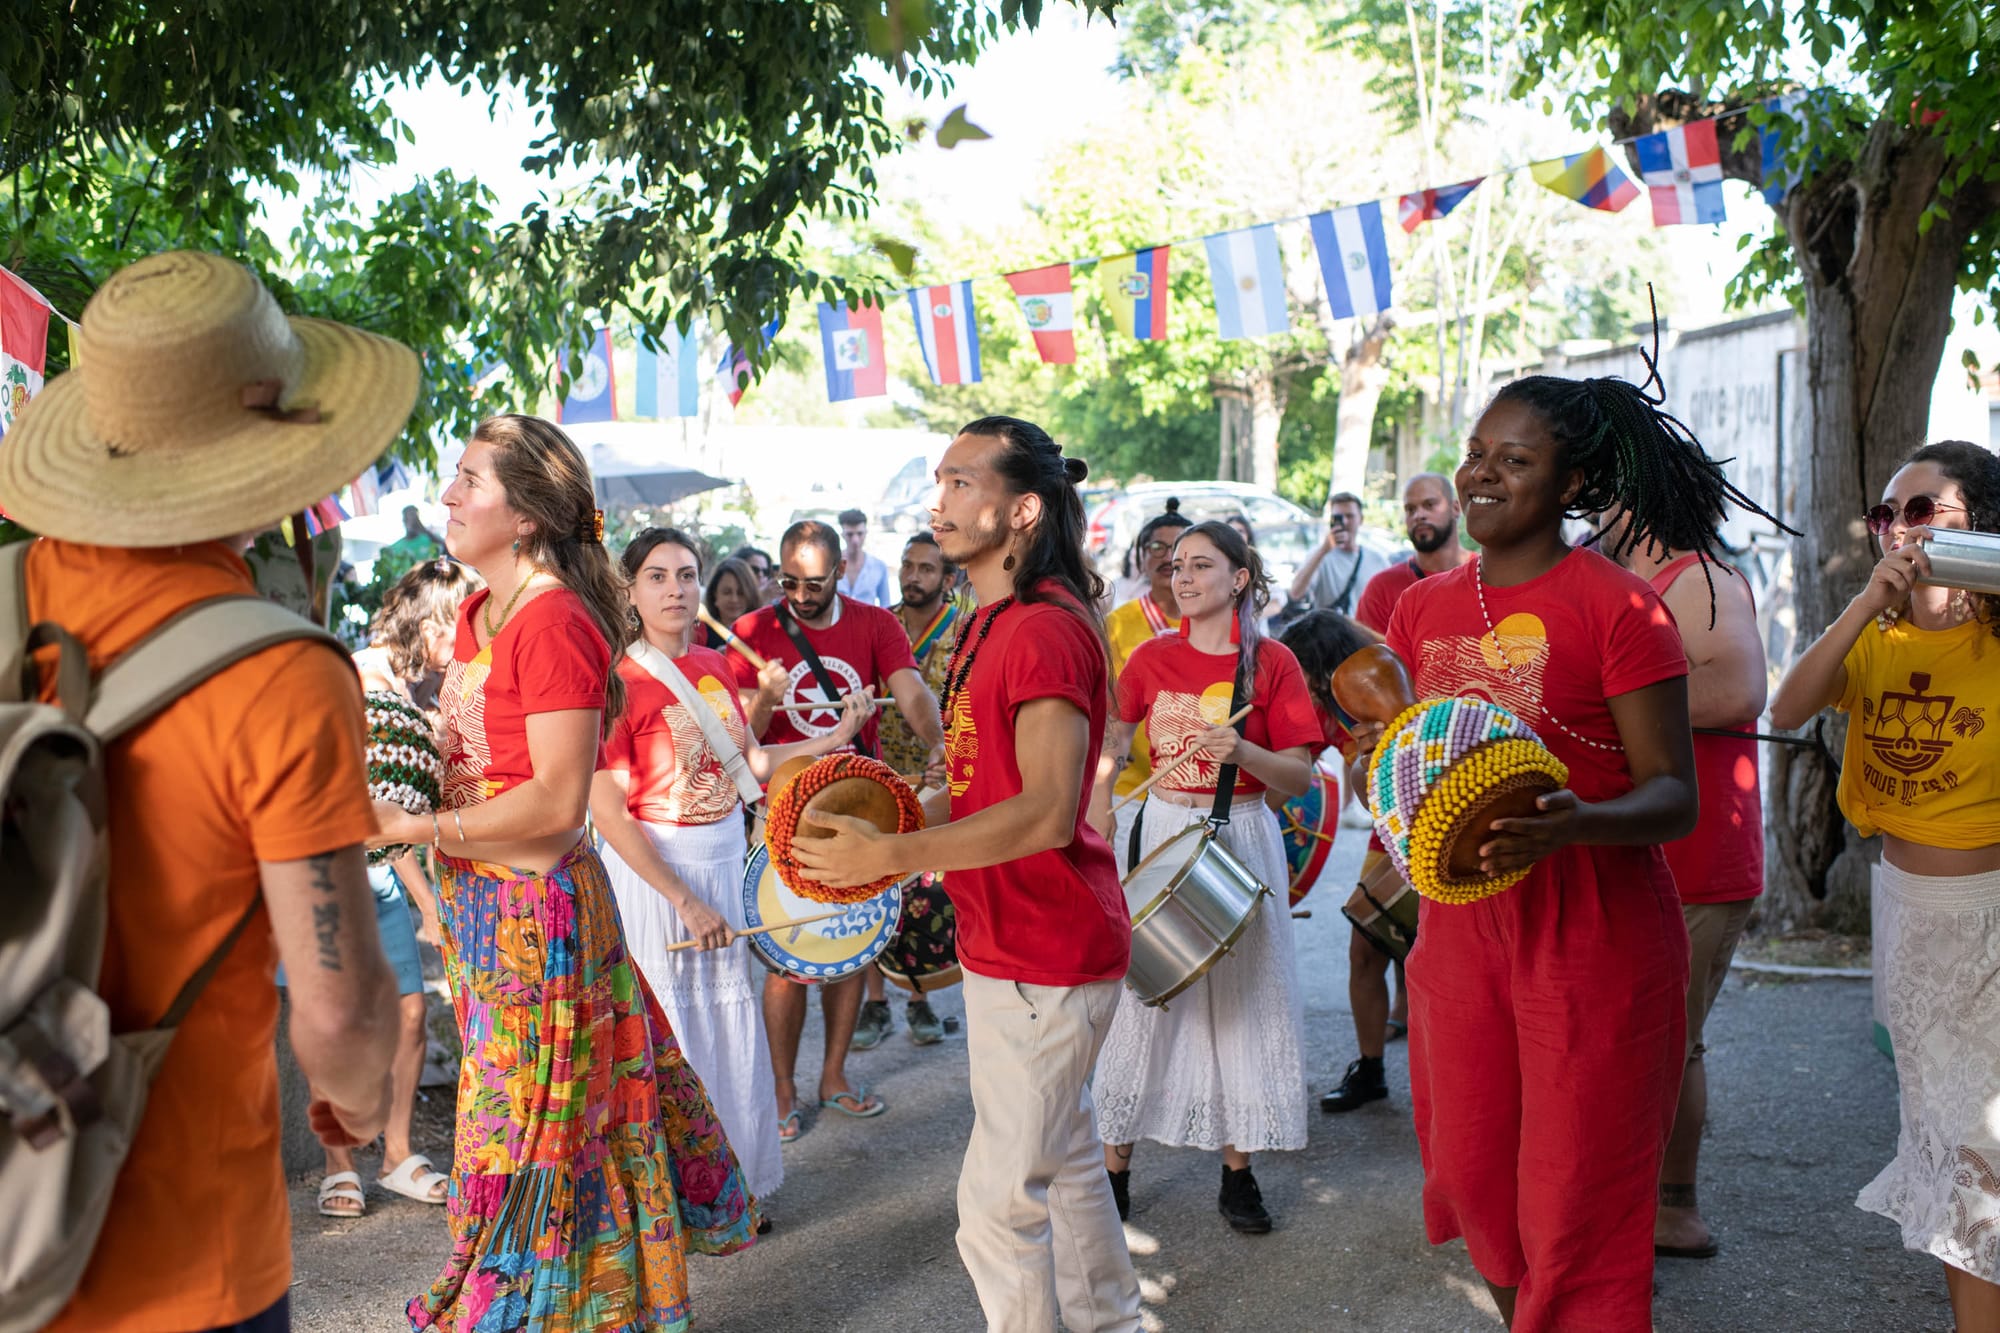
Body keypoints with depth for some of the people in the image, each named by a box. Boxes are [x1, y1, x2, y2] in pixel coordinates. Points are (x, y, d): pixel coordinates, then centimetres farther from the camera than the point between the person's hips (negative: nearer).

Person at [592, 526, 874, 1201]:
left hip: (725, 860, 7)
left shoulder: (714, 666, 6)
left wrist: (838, 736, 6)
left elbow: (749, 761, 13)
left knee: (732, 1027, 15)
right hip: (652, 868, -7)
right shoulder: (621, 680, -16)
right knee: (668, 1032, 3)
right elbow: (608, 811, -18)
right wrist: (685, 901, -19)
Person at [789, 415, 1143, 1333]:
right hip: (1007, 942, 11)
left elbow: (1047, 812, -27)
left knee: (1000, 1205, -4)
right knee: (1066, 1160, 23)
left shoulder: (1046, 629, -20)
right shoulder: (990, 623, 13)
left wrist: (889, 856, -27)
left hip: (1041, 960, -11)